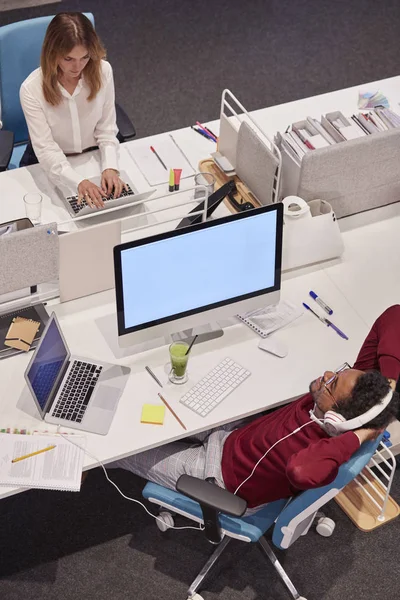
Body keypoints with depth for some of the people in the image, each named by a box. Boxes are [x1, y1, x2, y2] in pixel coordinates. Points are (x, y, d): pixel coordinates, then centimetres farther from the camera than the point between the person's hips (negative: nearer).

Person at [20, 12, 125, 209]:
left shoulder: (102, 71, -18)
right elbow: (46, 149, -28)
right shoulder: (32, 89, -26)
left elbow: (106, 129, -11)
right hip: (48, 165, -2)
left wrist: (110, 167, -28)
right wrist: (79, 182, -43)